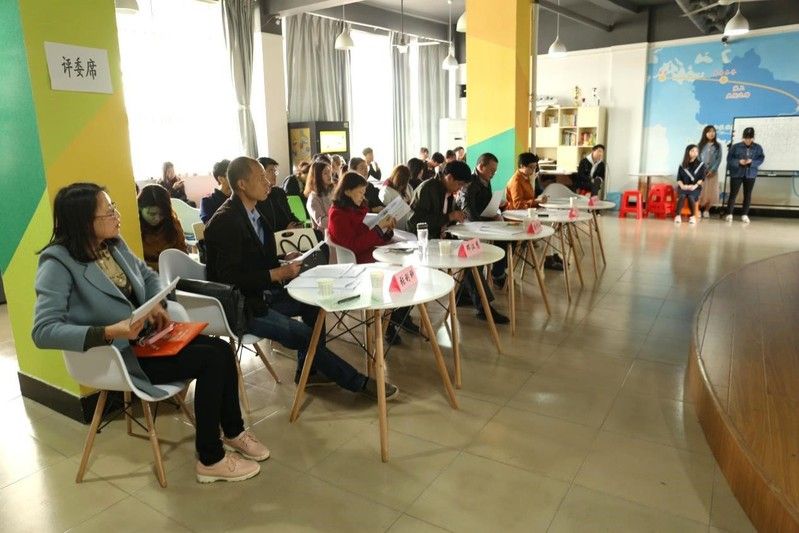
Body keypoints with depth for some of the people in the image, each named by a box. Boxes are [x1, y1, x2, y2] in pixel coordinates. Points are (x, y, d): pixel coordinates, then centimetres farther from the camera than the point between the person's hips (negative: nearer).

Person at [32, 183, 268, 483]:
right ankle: (210, 460, -4)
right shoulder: (58, 262, -18)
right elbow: (43, 331, -24)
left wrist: (156, 305, -1)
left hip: (145, 336, 7)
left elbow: (148, 275, 20)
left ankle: (233, 432, 11)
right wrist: (109, 333, -35)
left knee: (222, 349, -10)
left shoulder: (114, 244, 5)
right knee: (211, 360, -19)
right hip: (117, 355, -7)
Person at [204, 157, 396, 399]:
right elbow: (230, 278, -25)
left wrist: (285, 268, -3)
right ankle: (358, 382, 0)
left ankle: (308, 370, 13)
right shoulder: (225, 222, -21)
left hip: (263, 293, 9)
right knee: (305, 334, -14)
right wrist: (277, 274, -23)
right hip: (241, 306, -9)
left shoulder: (253, 212, 6)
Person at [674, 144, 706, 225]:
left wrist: (695, 186, -13)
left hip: (695, 187, -1)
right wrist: (682, 185, -11)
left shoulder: (701, 165, 8)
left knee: (691, 197, -32)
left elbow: (702, 178, 2)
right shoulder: (682, 165, 10)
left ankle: (692, 216, -20)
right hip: (683, 187, 1)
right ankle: (678, 215, -30)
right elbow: (679, 178, 8)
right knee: (682, 196, -32)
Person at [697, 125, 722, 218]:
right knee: (700, 191, -4)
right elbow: (698, 157, 1)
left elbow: (719, 159, -1)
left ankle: (706, 210, 10)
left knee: (710, 191, 1)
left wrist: (712, 170, -12)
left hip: (713, 171, 1)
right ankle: (698, 210, 6)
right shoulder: (701, 145, 4)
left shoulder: (717, 146, 4)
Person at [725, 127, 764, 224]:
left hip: (750, 174, 2)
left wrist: (752, 161, -19)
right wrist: (739, 161, -20)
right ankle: (729, 214, 2)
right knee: (733, 194, -4)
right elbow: (729, 158, -3)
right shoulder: (736, 146, 0)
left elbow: (761, 159, 0)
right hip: (736, 174, -2)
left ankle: (745, 215, 11)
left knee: (748, 195, 5)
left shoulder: (758, 147, 5)